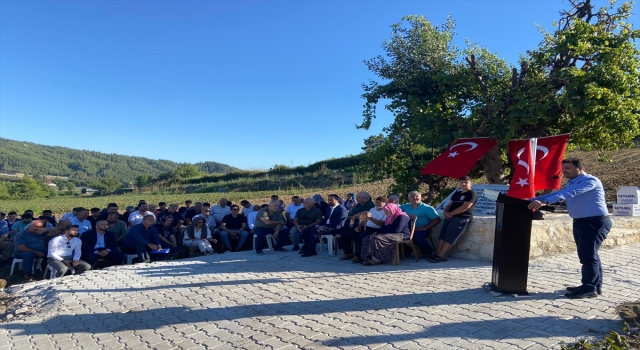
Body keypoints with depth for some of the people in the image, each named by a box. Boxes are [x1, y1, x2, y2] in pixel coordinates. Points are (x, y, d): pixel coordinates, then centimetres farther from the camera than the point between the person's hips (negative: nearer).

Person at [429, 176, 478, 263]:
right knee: (443, 234, -4)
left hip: (462, 218, -8)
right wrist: (446, 212, -5)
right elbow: (449, 204, 18)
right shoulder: (456, 193, 24)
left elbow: (465, 207, -14)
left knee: (450, 236, -15)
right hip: (450, 217, 8)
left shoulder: (472, 194, -2)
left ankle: (441, 256, -17)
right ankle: (437, 254, -7)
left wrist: (451, 213, -11)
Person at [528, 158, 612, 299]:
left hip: (596, 222, -10)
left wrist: (544, 202, -40)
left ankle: (590, 289, -1)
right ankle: (595, 286, 26)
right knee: (587, 255, 15)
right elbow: (557, 194, 15)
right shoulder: (571, 183, 15)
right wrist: (533, 200, 2)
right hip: (580, 223, 10)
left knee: (588, 255, -8)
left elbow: (568, 194, -30)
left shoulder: (590, 181, -16)